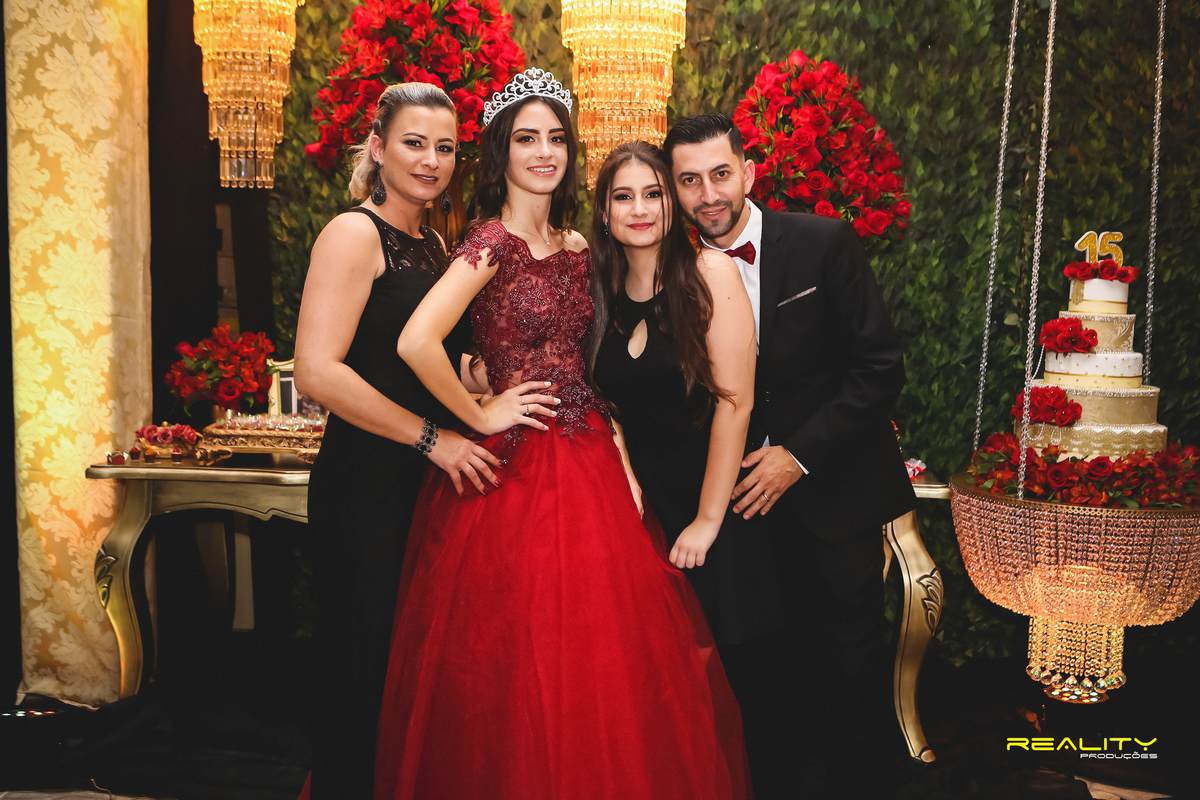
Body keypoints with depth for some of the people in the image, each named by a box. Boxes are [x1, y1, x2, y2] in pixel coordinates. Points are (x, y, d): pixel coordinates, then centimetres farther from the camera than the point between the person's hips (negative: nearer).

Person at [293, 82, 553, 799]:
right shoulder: (355, 233, -9)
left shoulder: (433, 243, 15)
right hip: (369, 484, -8)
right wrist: (433, 436, -18)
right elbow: (318, 370, -20)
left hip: (433, 483, 8)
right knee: (365, 675, 3)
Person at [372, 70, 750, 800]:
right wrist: (482, 420, -13)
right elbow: (416, 341, -24)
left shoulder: (576, 246, 11)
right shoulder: (493, 240, -11)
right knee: (521, 652, 3)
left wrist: (623, 462, 6)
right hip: (518, 466, -6)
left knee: (598, 644, 12)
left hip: (587, 456, 7)